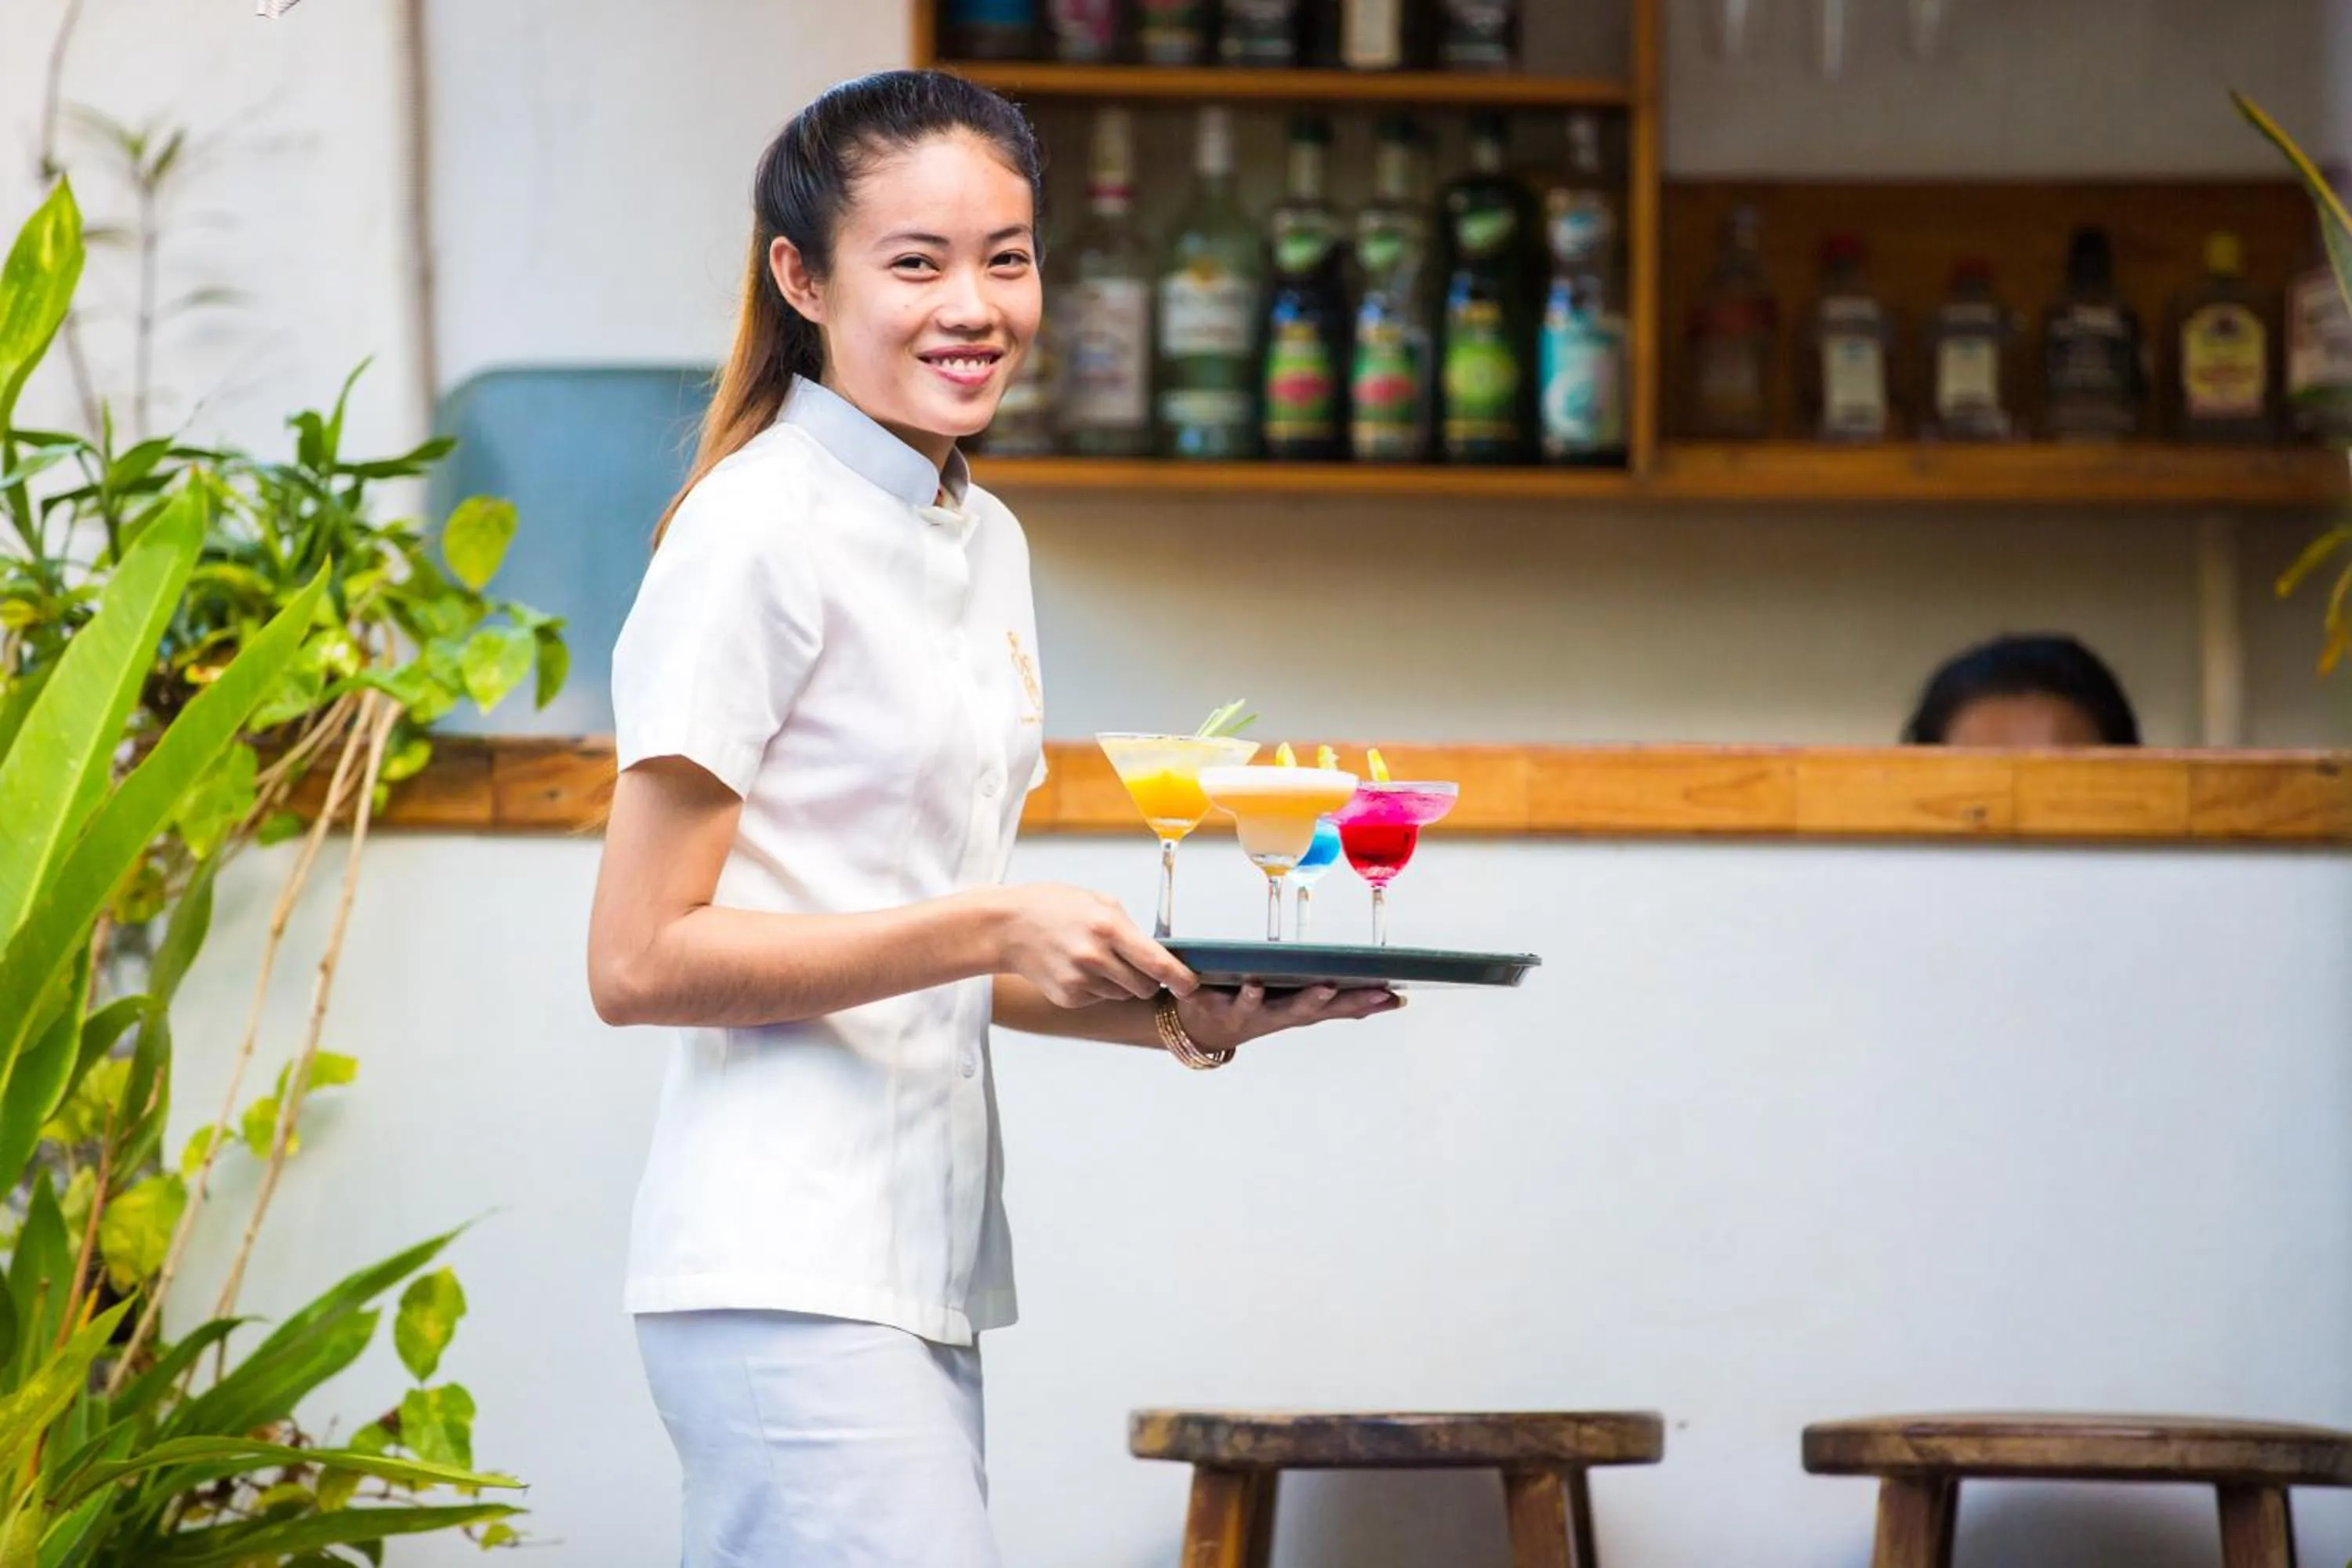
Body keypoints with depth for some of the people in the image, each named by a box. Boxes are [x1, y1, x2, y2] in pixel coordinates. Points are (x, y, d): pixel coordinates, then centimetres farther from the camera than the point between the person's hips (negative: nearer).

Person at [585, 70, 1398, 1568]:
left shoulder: (984, 540, 16)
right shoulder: (761, 532, -9)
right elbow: (640, 960, -13)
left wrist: (1179, 1013, 5)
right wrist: (994, 929, -16)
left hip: (923, 1271, 8)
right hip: (787, 1275, -8)